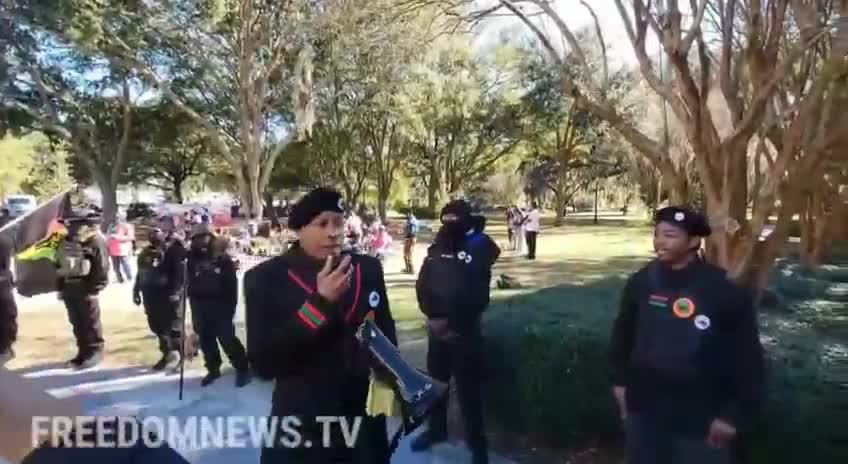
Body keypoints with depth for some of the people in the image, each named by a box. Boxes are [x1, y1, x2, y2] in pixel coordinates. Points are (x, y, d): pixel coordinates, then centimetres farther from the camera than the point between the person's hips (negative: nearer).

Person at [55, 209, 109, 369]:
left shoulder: (96, 242, -11)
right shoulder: (66, 242, 13)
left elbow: (102, 267, -14)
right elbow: (59, 264, 19)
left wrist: (95, 288, -17)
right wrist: (60, 287, 14)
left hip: (86, 289, -8)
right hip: (69, 288, 8)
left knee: (91, 323, 1)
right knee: (76, 322, 14)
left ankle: (94, 352, 11)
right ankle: (83, 351, 25)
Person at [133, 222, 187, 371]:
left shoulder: (174, 249, -10)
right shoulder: (146, 252, 15)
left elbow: (180, 272, -18)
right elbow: (140, 273, 22)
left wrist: (175, 292, -24)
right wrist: (136, 291, 19)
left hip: (168, 295, -8)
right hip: (151, 295, 8)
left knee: (173, 326, -3)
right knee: (157, 326, 13)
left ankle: (177, 354, 10)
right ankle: (167, 353, 27)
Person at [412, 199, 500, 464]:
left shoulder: (479, 250, -10)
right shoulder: (436, 250, 4)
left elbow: (476, 298, -14)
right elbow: (423, 286, 1)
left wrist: (449, 322, -15)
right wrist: (432, 316, -11)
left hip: (464, 331, -5)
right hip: (436, 328, 5)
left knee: (467, 388, 2)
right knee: (436, 379, 17)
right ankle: (436, 429, 38)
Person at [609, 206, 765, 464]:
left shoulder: (724, 292, -15)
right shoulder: (642, 281, -3)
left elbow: (746, 357, -11)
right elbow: (623, 334, 9)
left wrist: (734, 414, -10)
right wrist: (620, 380, 10)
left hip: (700, 418, -3)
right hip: (645, 408, 4)